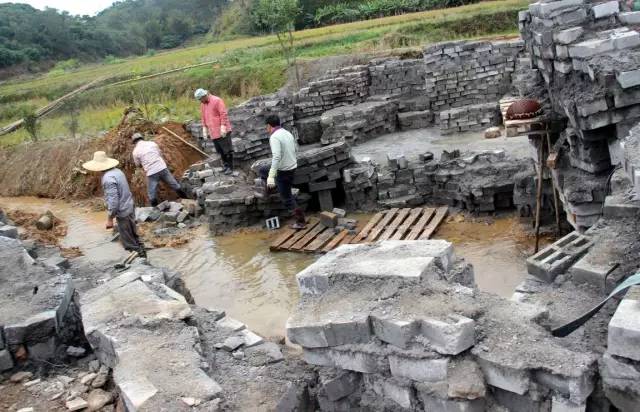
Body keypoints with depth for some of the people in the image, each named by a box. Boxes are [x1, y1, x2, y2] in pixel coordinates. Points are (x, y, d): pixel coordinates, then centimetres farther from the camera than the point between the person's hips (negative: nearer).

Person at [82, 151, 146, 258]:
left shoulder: (108, 178, -25)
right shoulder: (117, 171, 2)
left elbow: (113, 201, -27)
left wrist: (109, 219, -17)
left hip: (123, 212, -9)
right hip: (130, 207, 9)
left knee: (128, 242, 6)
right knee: (133, 235, 23)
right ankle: (141, 252, 35)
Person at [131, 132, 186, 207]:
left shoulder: (136, 151, 0)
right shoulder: (152, 143, 7)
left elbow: (138, 164, 11)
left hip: (151, 173, -3)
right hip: (162, 168, 3)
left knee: (152, 194, 11)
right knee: (175, 185, 19)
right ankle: (184, 199, 32)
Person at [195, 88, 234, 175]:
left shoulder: (217, 100, -11)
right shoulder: (203, 104, 12)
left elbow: (224, 114, -15)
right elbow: (203, 117, 19)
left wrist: (223, 126, -20)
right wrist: (204, 128, 11)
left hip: (222, 131, -7)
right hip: (213, 132, 7)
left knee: (227, 150, -2)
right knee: (220, 151, 8)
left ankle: (230, 167, 5)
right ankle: (225, 165, 17)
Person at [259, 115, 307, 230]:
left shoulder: (274, 137, -23)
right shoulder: (287, 133, 7)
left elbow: (276, 157, -35)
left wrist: (271, 176, -38)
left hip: (283, 171, -9)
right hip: (292, 166, 9)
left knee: (287, 198, 8)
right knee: (262, 170, 27)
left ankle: (301, 221, 18)